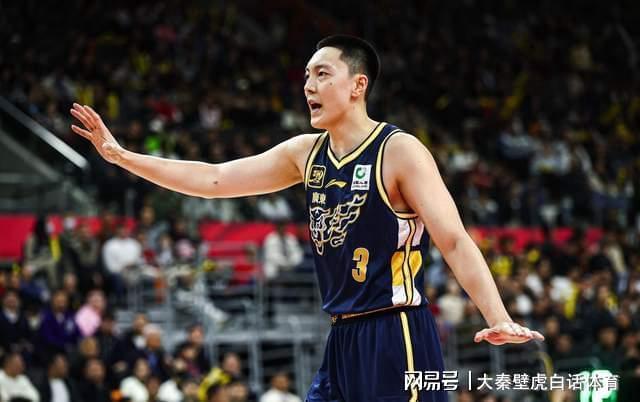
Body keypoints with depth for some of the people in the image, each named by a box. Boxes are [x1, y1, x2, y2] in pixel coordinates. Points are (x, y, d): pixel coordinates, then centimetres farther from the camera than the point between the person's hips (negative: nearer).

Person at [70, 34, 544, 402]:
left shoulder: (400, 151, -11)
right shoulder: (306, 153, 10)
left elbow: (455, 241, -17)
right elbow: (215, 179, 12)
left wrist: (499, 319, -30)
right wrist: (120, 155, 8)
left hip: (397, 340, -8)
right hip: (343, 342, 8)